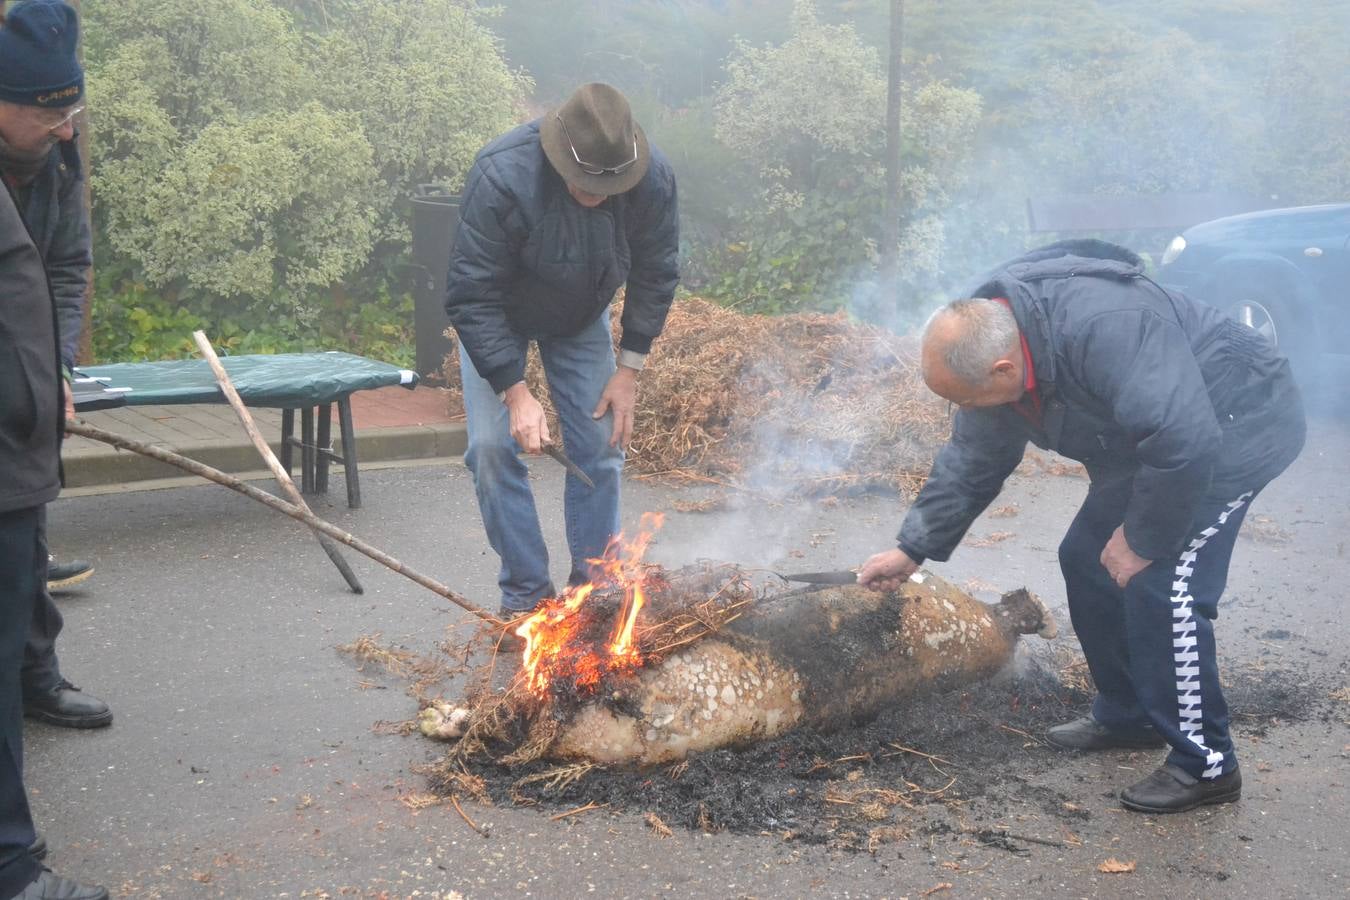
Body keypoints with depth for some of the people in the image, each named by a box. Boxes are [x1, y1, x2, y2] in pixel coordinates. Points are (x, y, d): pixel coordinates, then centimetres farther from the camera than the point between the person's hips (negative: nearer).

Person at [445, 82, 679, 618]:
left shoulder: (653, 178, -28)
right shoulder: (500, 178, -39)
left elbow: (656, 276, -11)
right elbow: (472, 298, -32)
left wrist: (629, 370, -13)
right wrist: (515, 392, -35)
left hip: (581, 317, 3)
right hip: (498, 317, -2)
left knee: (601, 444, -2)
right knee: (494, 446, -11)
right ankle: (525, 592, 2)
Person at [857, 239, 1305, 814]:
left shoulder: (1105, 327, -39)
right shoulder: (986, 350, -9)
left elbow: (1186, 443, -38)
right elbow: (970, 465, 5)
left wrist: (1141, 540, -25)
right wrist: (913, 549, 6)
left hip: (1237, 427, -9)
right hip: (1147, 444, 9)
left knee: (1161, 585, -17)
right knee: (1086, 562, 10)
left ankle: (1206, 765, -3)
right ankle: (1127, 716, 27)